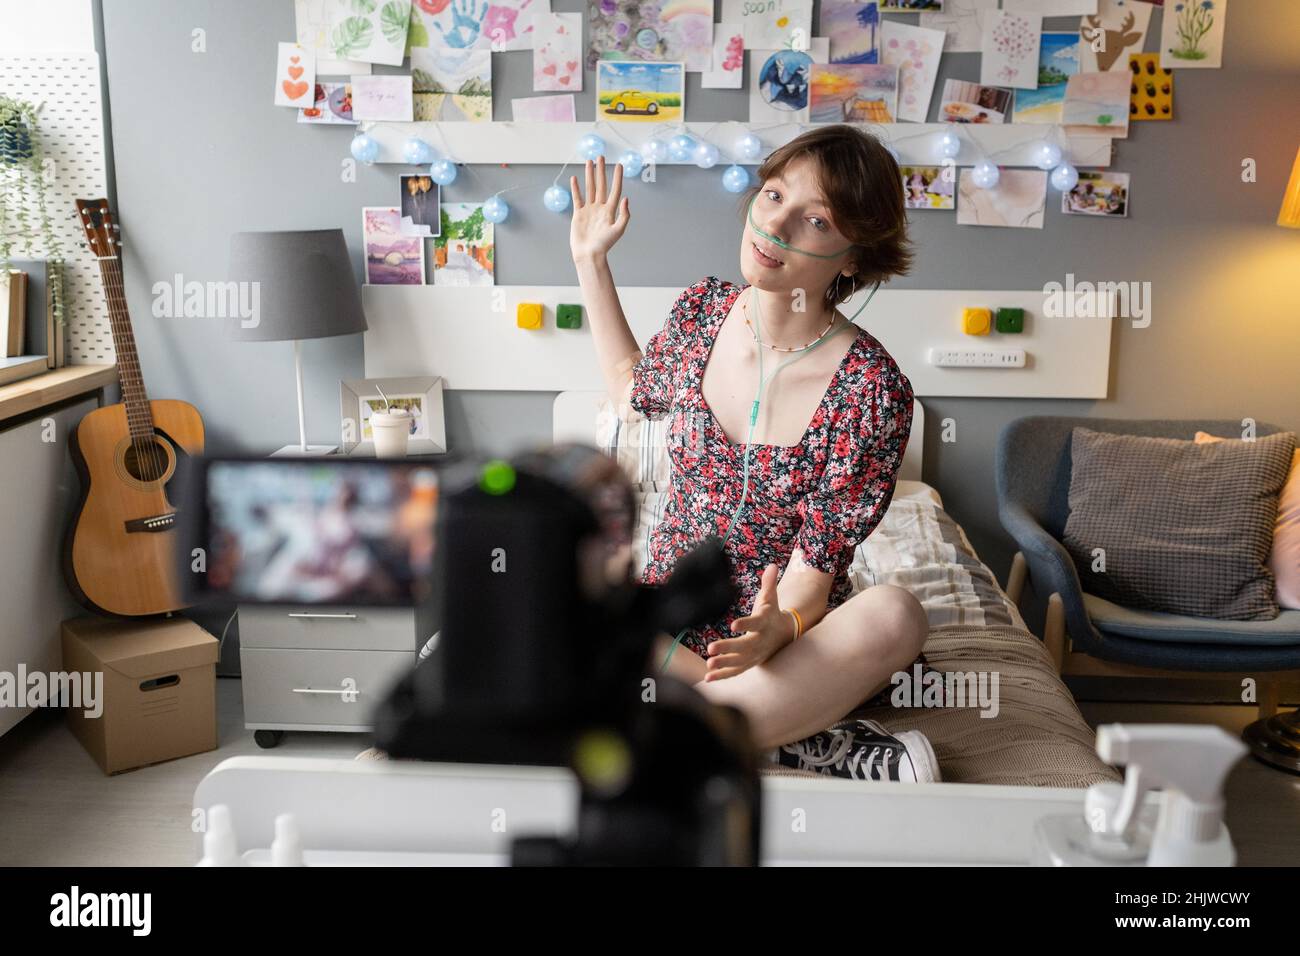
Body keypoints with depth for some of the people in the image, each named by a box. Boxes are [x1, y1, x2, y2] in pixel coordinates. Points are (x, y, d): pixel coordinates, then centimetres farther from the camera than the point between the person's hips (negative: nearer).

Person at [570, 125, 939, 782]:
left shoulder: (871, 388, -16)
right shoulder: (703, 309, -2)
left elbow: (815, 566, -16)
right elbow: (633, 388, 20)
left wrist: (778, 626, -38)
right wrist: (591, 261, 14)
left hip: (793, 638, -3)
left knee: (894, 617, -35)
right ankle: (806, 735, -22)